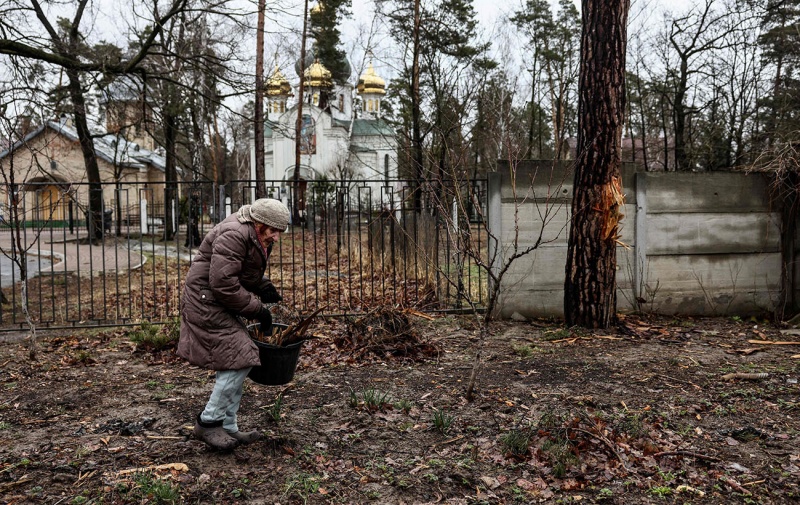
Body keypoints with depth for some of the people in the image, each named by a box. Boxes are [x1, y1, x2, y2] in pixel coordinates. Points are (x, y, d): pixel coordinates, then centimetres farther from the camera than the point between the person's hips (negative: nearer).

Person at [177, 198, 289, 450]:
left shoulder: (255, 237, 10)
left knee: (233, 364, 11)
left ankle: (228, 427, 20)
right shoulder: (233, 235, -23)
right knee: (239, 360, -13)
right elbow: (223, 283, -27)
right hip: (207, 303, -11)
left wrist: (265, 288, 0)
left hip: (223, 304, 11)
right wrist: (257, 309, -21)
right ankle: (208, 422, 0)